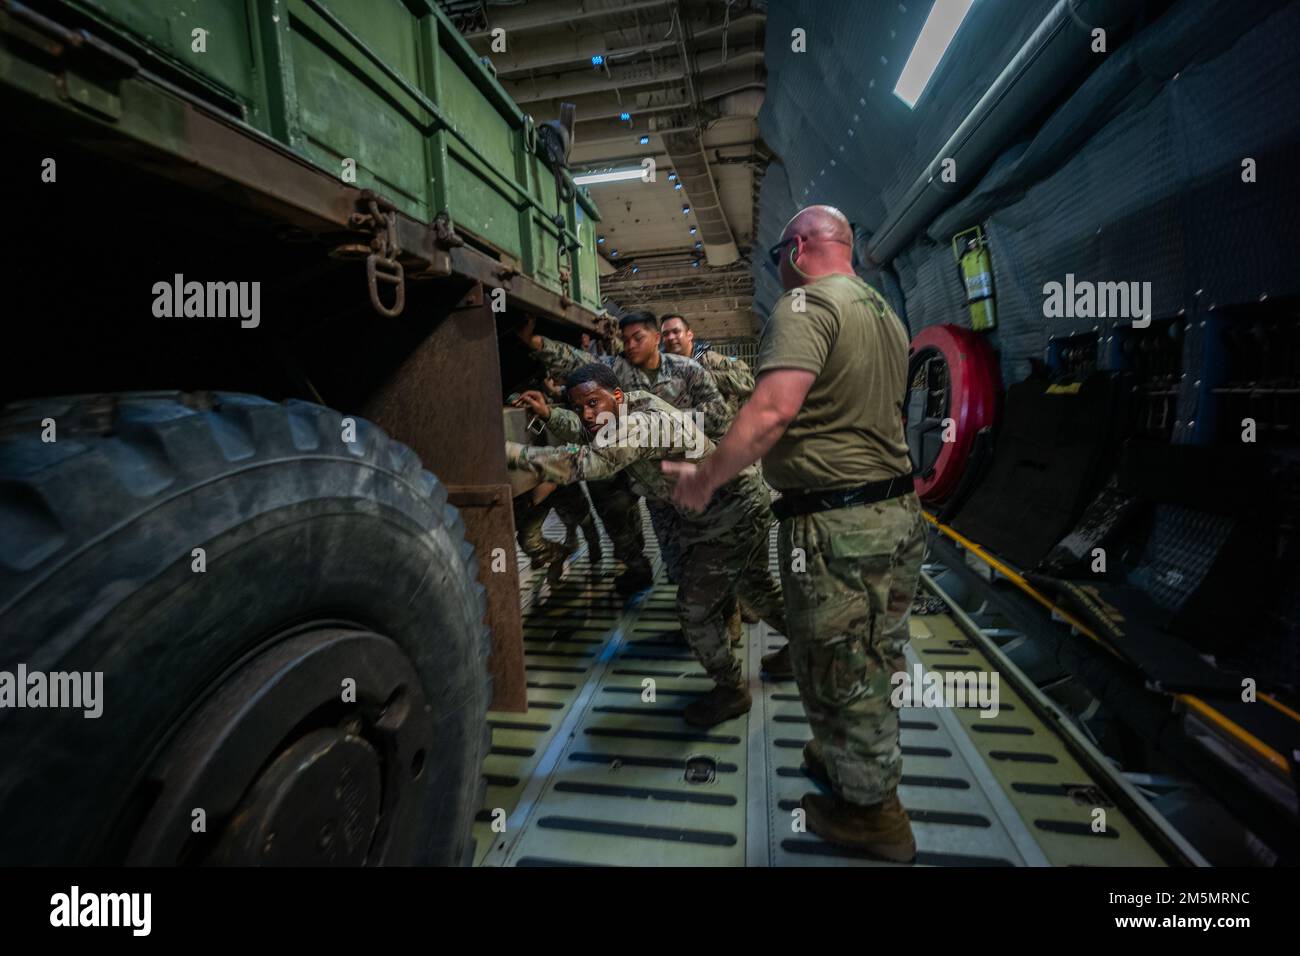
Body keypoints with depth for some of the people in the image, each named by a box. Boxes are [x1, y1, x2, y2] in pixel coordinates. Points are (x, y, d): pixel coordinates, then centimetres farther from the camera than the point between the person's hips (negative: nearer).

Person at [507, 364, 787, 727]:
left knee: (695, 607, -5)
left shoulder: (640, 424, -31)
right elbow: (588, 435, 11)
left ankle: (730, 691, 17)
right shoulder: (633, 405, -2)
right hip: (706, 515, 10)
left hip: (737, 512, -10)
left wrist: (507, 450, -42)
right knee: (755, 586, 26)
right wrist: (549, 415, -6)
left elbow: (582, 464, -42)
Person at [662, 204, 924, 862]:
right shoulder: (886, 312, 17)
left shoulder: (807, 303, -12)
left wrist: (703, 479, -17)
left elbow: (772, 411, -27)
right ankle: (853, 760, 43)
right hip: (898, 511, 9)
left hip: (835, 525, -9)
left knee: (837, 670, 8)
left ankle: (869, 813, 26)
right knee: (872, 664, 22)